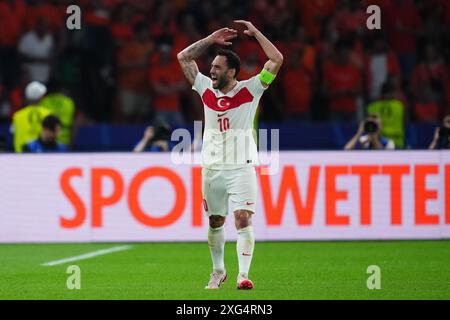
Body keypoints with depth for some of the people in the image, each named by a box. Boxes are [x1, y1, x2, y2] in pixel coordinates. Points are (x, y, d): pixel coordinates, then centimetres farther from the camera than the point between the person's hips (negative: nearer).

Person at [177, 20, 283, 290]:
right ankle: (218, 271, 28)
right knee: (215, 222, 12)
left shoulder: (249, 91, -4)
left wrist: (255, 32, -7)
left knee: (243, 219, -14)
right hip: (212, 169, 4)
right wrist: (211, 40, 8)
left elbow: (277, 60, -11)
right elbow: (183, 57, 13)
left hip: (241, 168, -4)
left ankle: (244, 275, -19)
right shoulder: (207, 89, 6)